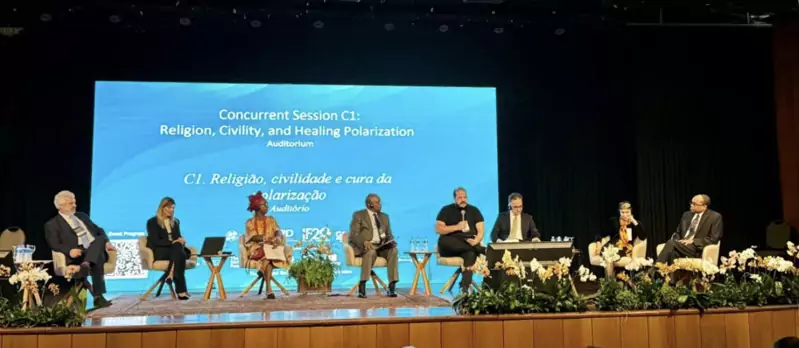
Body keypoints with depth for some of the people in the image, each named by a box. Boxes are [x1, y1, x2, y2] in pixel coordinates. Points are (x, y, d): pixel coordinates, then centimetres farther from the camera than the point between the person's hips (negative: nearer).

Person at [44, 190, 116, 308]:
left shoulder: (82, 216, 28)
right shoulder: (52, 224, 9)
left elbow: (99, 231, 25)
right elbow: (54, 244, -3)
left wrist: (107, 242, 3)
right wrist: (69, 251, -25)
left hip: (96, 250, 5)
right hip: (78, 254, -5)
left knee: (100, 239, -32)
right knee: (98, 259, -38)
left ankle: (86, 264, -54)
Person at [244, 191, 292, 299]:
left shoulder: (271, 220, 19)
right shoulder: (250, 222, 9)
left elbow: (278, 232, 4)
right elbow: (253, 237, -6)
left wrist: (277, 238, -21)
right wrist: (266, 238, -22)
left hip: (271, 246, 2)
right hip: (257, 248, -2)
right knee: (266, 255, -36)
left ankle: (268, 289, -36)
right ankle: (269, 289, -39)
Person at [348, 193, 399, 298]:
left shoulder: (384, 216, 20)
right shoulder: (358, 215, 4)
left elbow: (389, 234, 20)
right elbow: (353, 235, -6)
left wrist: (390, 241, -5)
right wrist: (364, 242, -26)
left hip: (381, 246, 5)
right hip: (364, 247, -4)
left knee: (393, 250, -27)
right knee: (371, 252, -38)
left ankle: (392, 287, -30)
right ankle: (362, 286, -37)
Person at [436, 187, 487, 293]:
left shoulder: (474, 210, 14)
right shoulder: (447, 210, 8)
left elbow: (481, 231, 5)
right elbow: (438, 229, -3)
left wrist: (475, 241, -16)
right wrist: (457, 227, -11)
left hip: (469, 243, 1)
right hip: (451, 246, -1)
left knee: (471, 252, -36)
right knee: (443, 241, -36)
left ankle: (465, 287, -43)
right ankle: (480, 249, -34)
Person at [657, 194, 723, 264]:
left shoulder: (715, 217, 2)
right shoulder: (686, 215, 19)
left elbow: (713, 239, -5)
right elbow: (678, 233, 22)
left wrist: (693, 241, -15)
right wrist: (676, 241, -2)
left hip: (698, 249, -5)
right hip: (682, 245, 5)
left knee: (671, 243, -32)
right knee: (672, 253, -34)